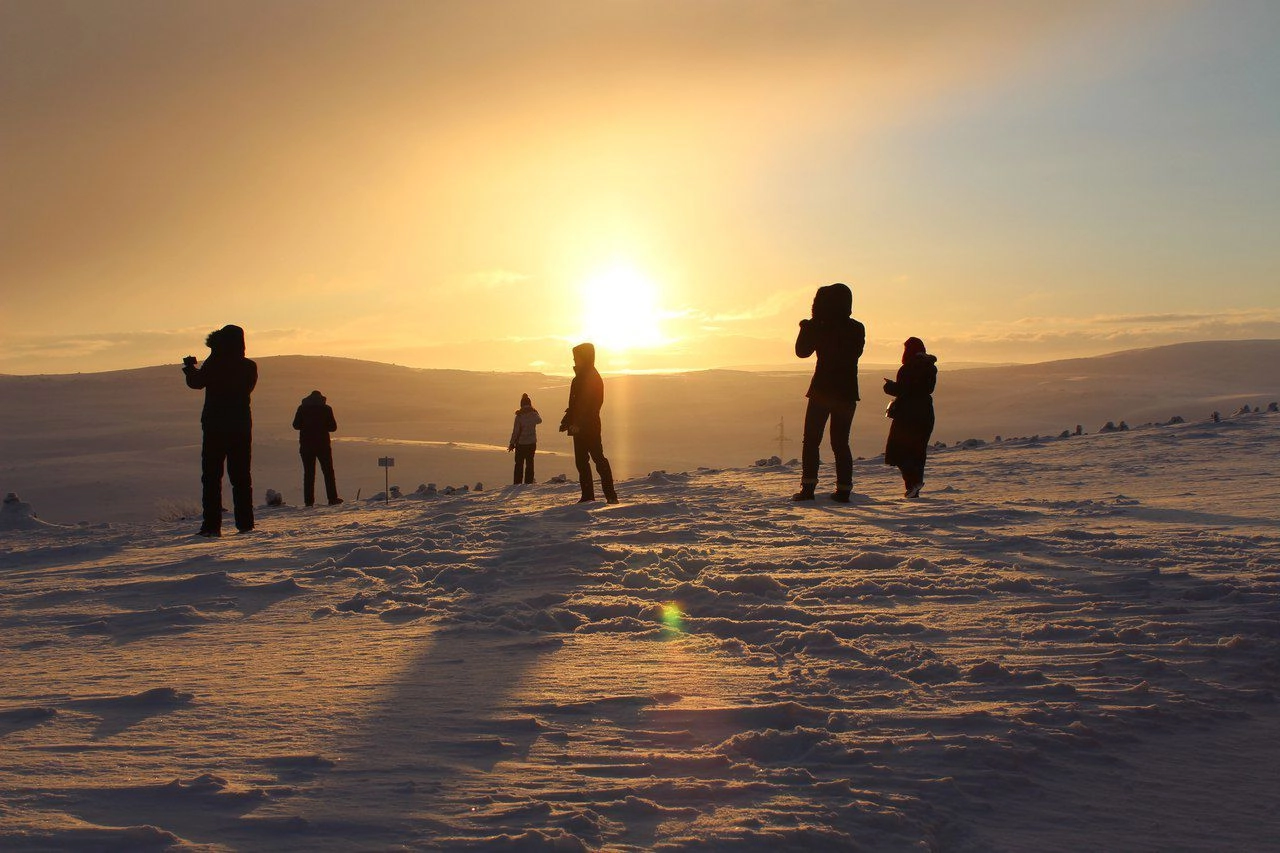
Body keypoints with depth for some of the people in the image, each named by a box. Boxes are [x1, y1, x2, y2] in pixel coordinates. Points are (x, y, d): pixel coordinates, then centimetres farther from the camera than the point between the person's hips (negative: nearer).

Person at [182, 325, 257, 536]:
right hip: (241, 427, 3)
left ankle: (212, 525, -5)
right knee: (241, 477, 9)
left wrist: (190, 368, 22)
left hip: (215, 427, -3)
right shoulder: (249, 367, 1)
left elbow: (196, 382, 0)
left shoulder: (214, 364, -11)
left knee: (212, 476, 1)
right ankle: (245, 523, 5)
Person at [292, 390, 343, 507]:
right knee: (328, 472, 6)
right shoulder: (326, 408, -1)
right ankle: (332, 498, 1)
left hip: (306, 445, 1)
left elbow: (296, 425, 5)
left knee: (308, 473, 4)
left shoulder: (302, 408, 3)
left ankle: (309, 501, -1)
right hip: (323, 444, -1)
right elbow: (333, 426, 0)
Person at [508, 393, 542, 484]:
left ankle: (517, 483, 3)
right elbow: (539, 420, 20)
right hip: (532, 443, 2)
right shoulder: (534, 414, -4)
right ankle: (528, 482, 6)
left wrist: (512, 444, -2)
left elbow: (515, 431, -10)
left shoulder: (519, 416, -12)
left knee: (519, 464, 6)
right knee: (529, 463, 10)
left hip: (521, 443, -2)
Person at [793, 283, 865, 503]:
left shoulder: (822, 328, -11)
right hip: (847, 392, 4)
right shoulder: (858, 329, 3)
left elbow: (802, 351, 0)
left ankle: (808, 487, -5)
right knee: (840, 442, 10)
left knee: (811, 440, 4)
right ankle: (843, 489, 4)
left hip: (822, 390, -4)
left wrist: (807, 326, 12)